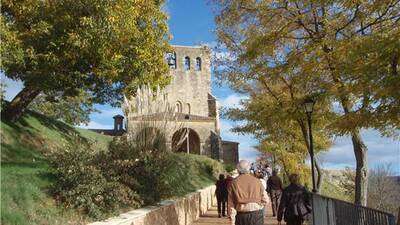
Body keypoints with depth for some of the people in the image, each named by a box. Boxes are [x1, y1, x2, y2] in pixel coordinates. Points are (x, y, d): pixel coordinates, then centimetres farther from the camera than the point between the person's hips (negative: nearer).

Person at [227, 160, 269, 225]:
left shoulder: (234, 183, 2)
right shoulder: (256, 181, 2)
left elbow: (231, 203, -1)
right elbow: (265, 200, 2)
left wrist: (232, 220, 4)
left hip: (241, 216, 1)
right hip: (256, 215, -1)